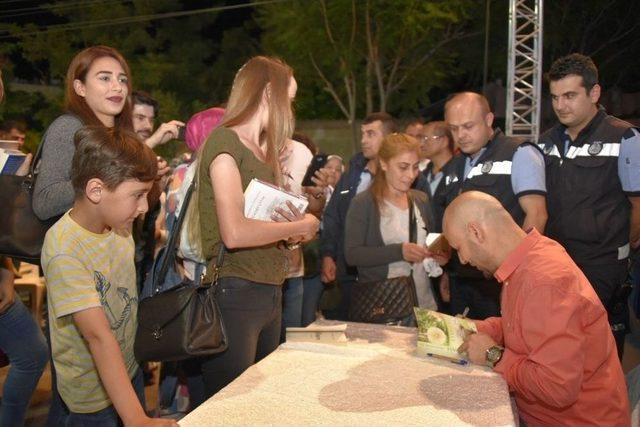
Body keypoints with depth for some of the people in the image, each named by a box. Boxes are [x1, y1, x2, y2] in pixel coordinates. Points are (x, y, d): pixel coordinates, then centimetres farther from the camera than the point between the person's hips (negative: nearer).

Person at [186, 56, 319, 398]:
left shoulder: (260, 151, 16)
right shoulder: (224, 141, -10)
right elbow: (235, 232, -23)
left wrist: (291, 233, -2)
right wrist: (301, 227, -10)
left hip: (269, 293, 9)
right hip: (235, 292, -9)